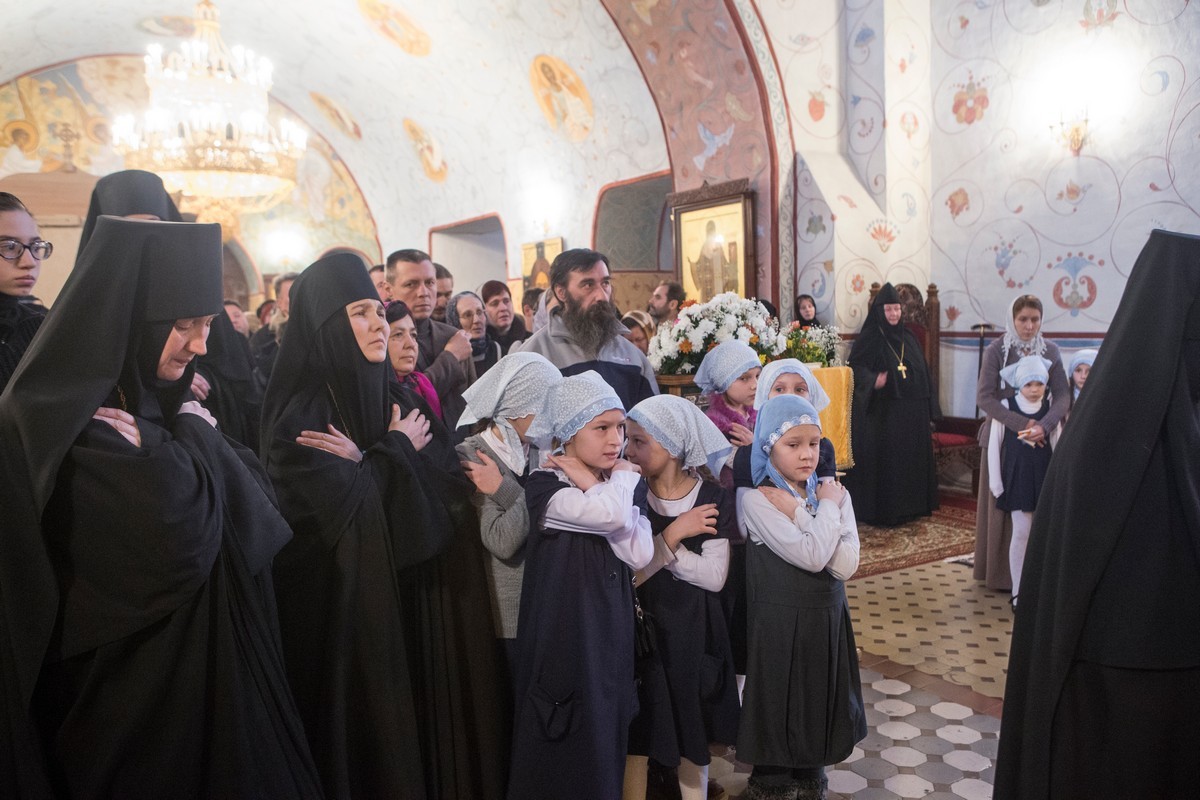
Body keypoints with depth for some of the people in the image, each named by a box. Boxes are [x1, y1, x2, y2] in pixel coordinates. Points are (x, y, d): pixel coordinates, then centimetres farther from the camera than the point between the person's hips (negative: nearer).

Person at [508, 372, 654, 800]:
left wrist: (595, 486, -14)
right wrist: (621, 477, -10)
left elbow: (640, 554, -9)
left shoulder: (623, 486, 6)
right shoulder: (544, 485, -13)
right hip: (564, 629, -5)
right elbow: (611, 516, -30)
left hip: (611, 627, 6)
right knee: (564, 748, 5)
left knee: (607, 739, 15)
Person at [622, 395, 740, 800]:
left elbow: (714, 577, -15)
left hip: (693, 631, 1)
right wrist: (672, 535, -22)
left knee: (693, 736, 17)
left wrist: (655, 550, -17)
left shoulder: (713, 499, -8)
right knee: (635, 737, 9)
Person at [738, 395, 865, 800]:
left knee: (820, 703, 18)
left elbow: (845, 565, -14)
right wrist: (826, 508, -13)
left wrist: (798, 514, -19)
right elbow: (811, 556, -25)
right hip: (780, 623, -4)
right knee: (778, 706, 12)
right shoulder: (757, 501, -16)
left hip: (828, 619, 4)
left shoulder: (835, 494, -2)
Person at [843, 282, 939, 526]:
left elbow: (923, 374, 14)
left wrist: (928, 409, 11)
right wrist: (872, 380, -31)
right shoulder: (870, 338, -6)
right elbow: (856, 367, -11)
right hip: (884, 413, -6)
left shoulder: (908, 337, 11)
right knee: (885, 460, -2)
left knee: (913, 457, 10)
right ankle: (883, 510, 7)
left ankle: (912, 505, 22)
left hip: (913, 412, 6)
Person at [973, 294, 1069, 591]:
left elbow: (1062, 396, -5)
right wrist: (1021, 424, -24)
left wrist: (1043, 426, -23)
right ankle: (1000, 572, 13)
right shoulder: (996, 350, -6)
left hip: (1040, 436, 3)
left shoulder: (1050, 351, 3)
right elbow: (983, 396, -15)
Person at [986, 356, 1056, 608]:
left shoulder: (1050, 408, 0)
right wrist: (996, 483, -2)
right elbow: (994, 445, -1)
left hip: (1044, 477, 2)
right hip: (1017, 477, -2)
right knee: (1022, 532, -6)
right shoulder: (1006, 406, -6)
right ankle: (1018, 592, 3)